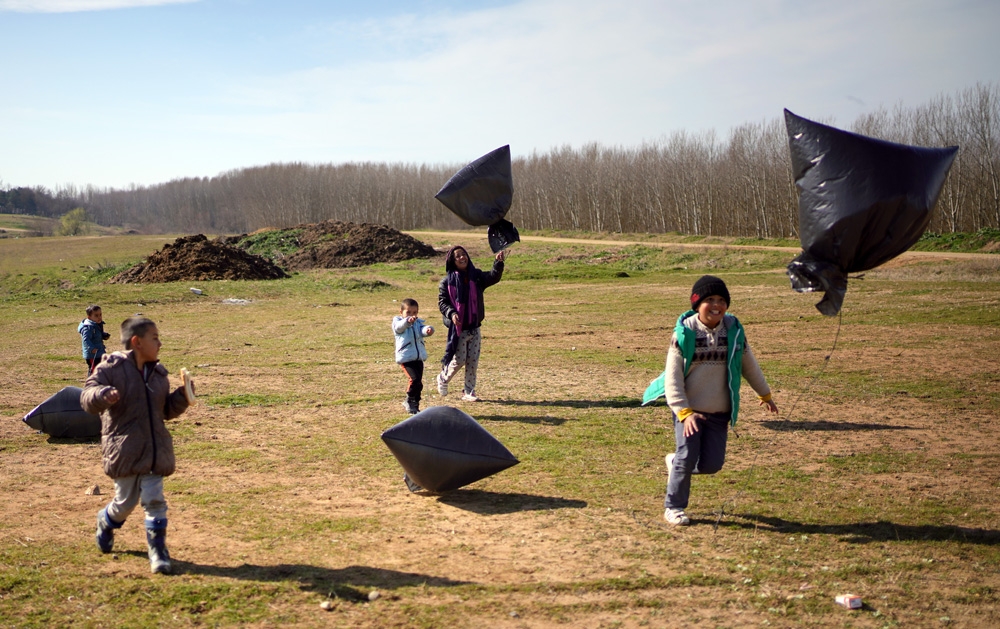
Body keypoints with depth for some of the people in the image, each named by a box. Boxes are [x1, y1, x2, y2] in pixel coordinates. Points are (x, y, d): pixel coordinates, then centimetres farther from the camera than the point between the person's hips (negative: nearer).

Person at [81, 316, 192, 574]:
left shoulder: (158, 373, 11)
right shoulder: (110, 369, -8)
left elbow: (168, 410, 18)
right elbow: (86, 398, -15)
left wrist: (182, 396, -1)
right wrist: (102, 394, -37)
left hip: (155, 450, 4)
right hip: (124, 450, -4)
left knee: (155, 500, -1)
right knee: (125, 502, 8)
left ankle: (157, 548, 8)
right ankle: (106, 521, 40)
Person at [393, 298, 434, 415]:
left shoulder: (418, 322, 10)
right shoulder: (397, 321, -1)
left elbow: (422, 329, -11)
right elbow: (399, 326, -25)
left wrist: (428, 329, -36)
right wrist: (408, 321, -47)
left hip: (419, 358, 5)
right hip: (405, 358, -5)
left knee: (419, 383, 9)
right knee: (414, 379, -20)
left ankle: (415, 405, 23)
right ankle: (409, 401, -1)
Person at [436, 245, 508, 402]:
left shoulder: (476, 276, 3)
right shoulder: (447, 281, -5)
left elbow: (493, 277, -11)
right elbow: (442, 302, -5)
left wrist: (498, 263, -28)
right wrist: (451, 313, -22)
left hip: (474, 328, 4)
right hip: (458, 328, -4)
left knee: (473, 362, 6)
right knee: (459, 360, -4)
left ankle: (469, 392, 17)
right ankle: (443, 379, 24)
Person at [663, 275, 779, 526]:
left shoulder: (734, 331, 1)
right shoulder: (684, 333, -10)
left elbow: (749, 365, 18)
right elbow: (672, 378, -11)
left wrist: (765, 394, 28)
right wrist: (684, 412, -20)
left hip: (719, 413, 3)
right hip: (689, 410, -3)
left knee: (712, 464, -2)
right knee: (687, 458, -7)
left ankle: (675, 463, 29)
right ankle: (673, 507, 16)